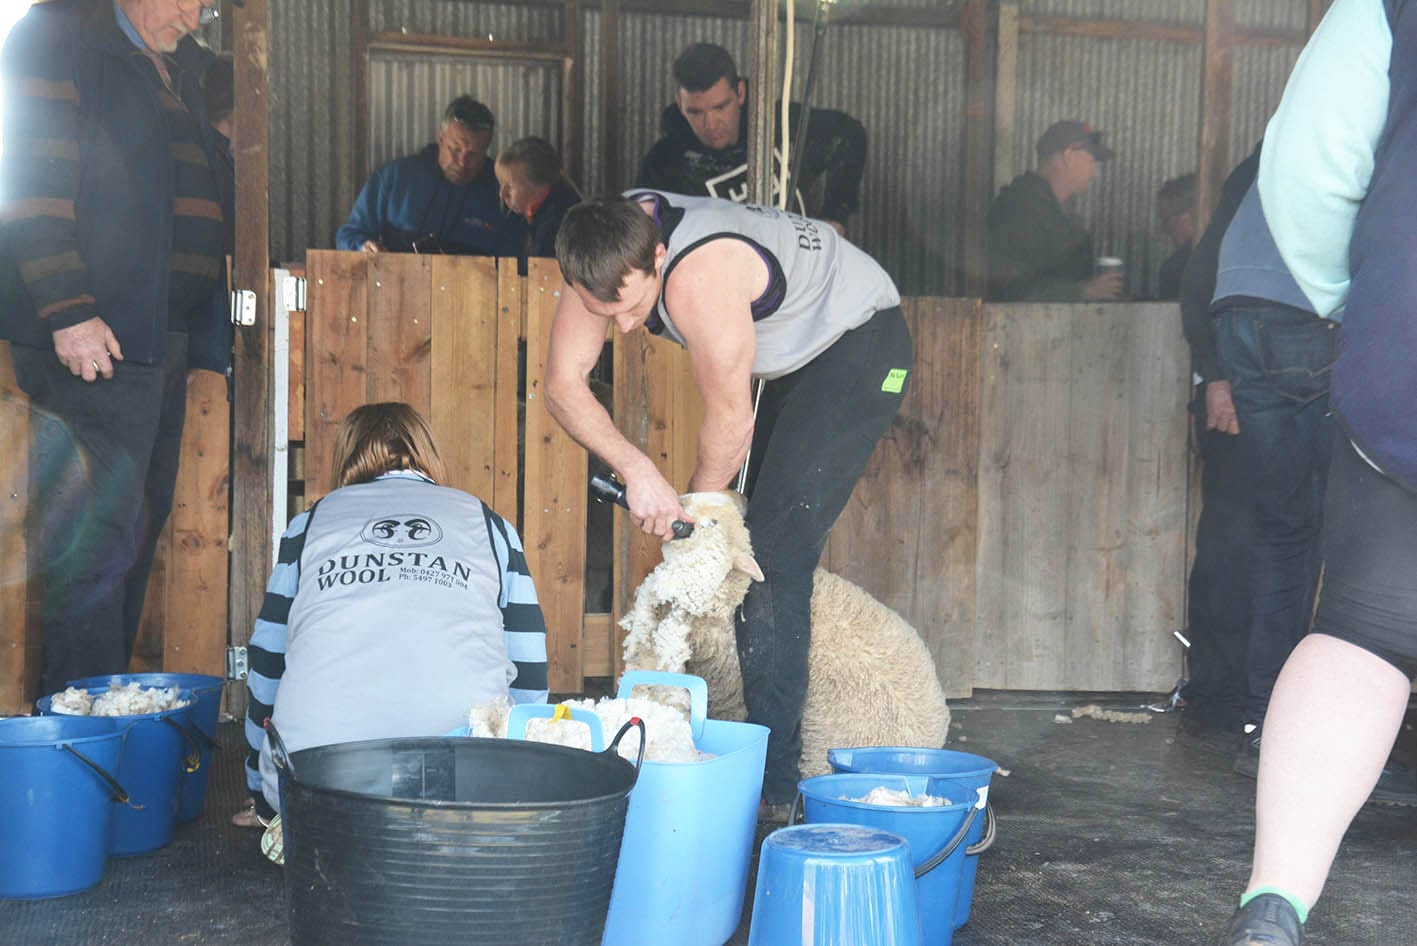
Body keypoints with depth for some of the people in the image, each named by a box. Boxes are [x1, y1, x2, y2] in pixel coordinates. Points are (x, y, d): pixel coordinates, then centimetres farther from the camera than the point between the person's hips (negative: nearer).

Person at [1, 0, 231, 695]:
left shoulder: (177, 70, 23)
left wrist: (204, 336, 20)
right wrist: (68, 314, -20)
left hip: (164, 339, 9)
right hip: (94, 335, -9)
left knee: (140, 525, 10)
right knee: (94, 536, -9)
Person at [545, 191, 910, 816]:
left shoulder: (700, 279, -38)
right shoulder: (605, 254, -16)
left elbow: (732, 421, -26)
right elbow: (562, 384, -12)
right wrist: (636, 468, -26)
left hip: (861, 345, -9)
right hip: (795, 356, 9)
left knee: (772, 550, -16)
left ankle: (773, 782, -15)